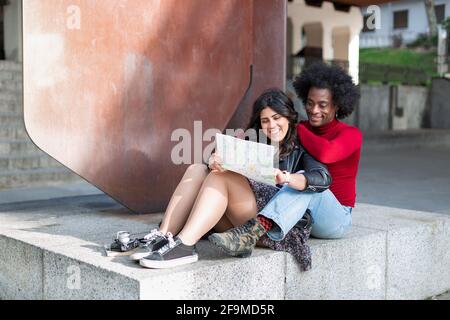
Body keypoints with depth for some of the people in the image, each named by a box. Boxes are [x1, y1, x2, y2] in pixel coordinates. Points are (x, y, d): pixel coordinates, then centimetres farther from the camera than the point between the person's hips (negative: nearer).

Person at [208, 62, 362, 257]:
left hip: (335, 219, -5)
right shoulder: (301, 130, 9)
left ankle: (251, 234, -51)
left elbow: (325, 153, -30)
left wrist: (296, 128, -14)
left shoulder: (351, 135, -6)